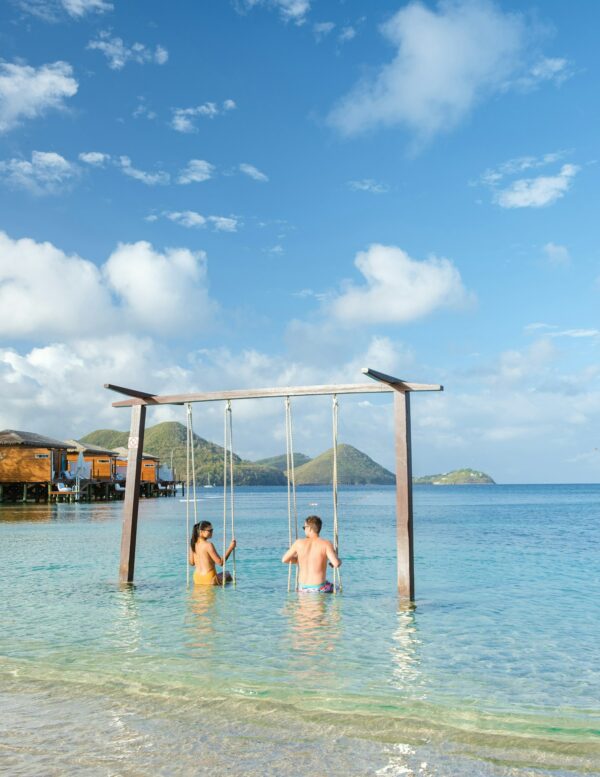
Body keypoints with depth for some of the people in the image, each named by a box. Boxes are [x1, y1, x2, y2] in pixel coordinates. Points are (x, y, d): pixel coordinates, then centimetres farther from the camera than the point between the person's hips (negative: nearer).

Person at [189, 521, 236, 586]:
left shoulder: (193, 544, 0)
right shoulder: (208, 545, -20)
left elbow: (192, 563, 11)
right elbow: (221, 563, -17)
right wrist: (231, 548, -14)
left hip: (196, 579, 6)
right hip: (209, 579, -6)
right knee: (227, 575, 25)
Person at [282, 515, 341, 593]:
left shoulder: (299, 543, -3)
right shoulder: (326, 544, -12)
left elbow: (284, 560, 6)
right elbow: (336, 563, -22)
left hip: (302, 588, 3)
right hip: (319, 589, -3)